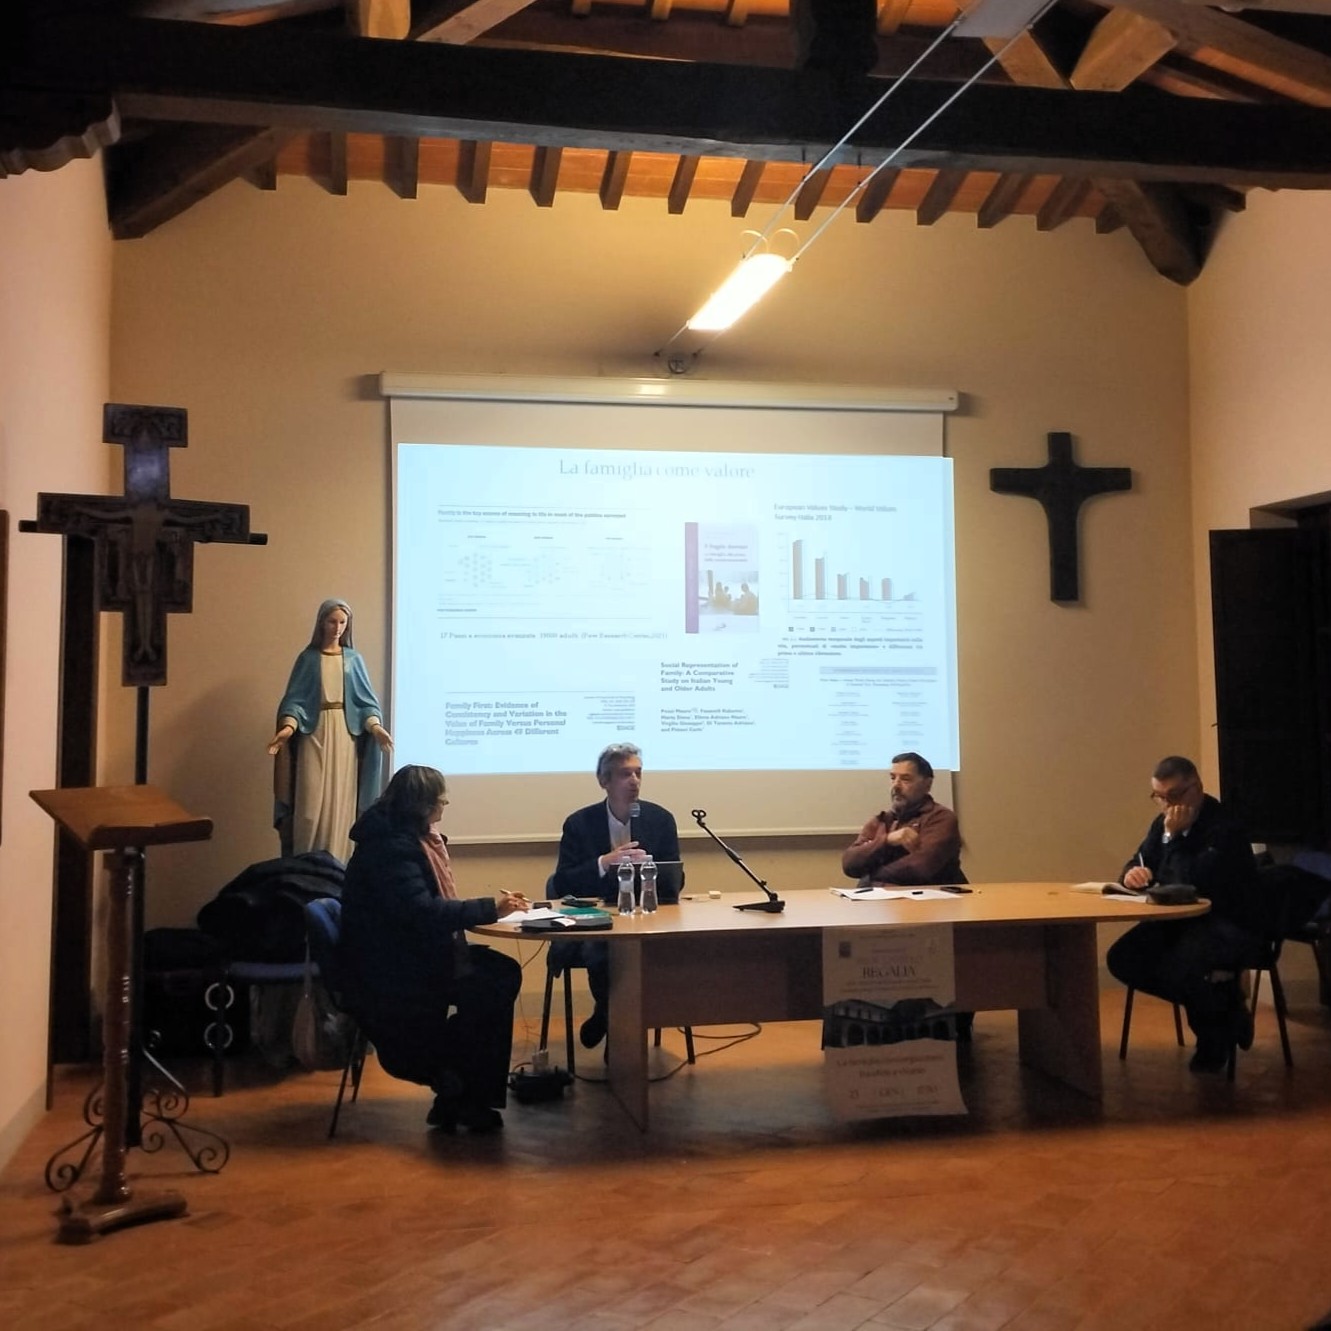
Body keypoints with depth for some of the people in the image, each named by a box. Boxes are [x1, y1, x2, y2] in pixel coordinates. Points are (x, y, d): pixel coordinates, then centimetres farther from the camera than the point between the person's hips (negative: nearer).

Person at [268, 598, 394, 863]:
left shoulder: (354, 659, 9)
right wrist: (288, 727, -21)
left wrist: (376, 726, -15)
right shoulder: (308, 658, 5)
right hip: (314, 734, -1)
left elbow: (365, 700, 4)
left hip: (345, 734, 2)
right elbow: (295, 699, -2)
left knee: (340, 804, 1)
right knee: (311, 804, -6)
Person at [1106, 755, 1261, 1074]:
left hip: (1231, 928, -8)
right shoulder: (1163, 823, 5)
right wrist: (1133, 872, -9)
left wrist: (1174, 837, -25)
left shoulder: (1224, 829, -20)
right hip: (1182, 922, 9)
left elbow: (1190, 884, -29)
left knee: (1173, 968, -35)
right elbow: (1140, 862, 15)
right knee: (1122, 959, -12)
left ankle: (1216, 1035, -2)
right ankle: (1213, 1000, 3)